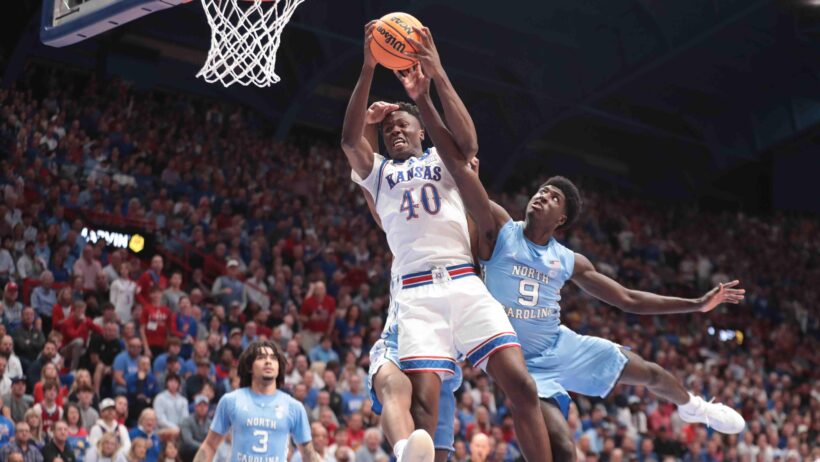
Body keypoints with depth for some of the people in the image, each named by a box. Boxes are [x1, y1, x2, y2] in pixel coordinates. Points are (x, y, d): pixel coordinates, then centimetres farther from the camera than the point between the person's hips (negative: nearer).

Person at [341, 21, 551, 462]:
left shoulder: (444, 159, 22)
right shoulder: (378, 171, 22)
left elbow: (468, 141, -2)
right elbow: (349, 139, 1)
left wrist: (437, 76, -10)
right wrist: (368, 69, -8)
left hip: (463, 281, 1)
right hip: (415, 291, -1)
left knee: (520, 383, -14)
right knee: (422, 403, -17)